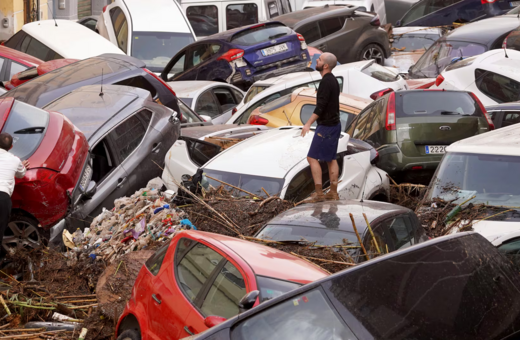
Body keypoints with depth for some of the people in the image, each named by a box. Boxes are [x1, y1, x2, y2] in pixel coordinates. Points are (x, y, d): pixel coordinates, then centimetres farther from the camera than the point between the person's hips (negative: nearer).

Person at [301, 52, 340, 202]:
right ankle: (333, 193, 15)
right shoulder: (333, 80, 12)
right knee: (331, 159, 13)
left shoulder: (326, 81, -18)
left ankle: (319, 193, -8)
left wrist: (308, 124, -22)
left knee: (312, 157, -6)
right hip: (334, 124, 10)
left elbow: (321, 106, -24)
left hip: (326, 126, -10)